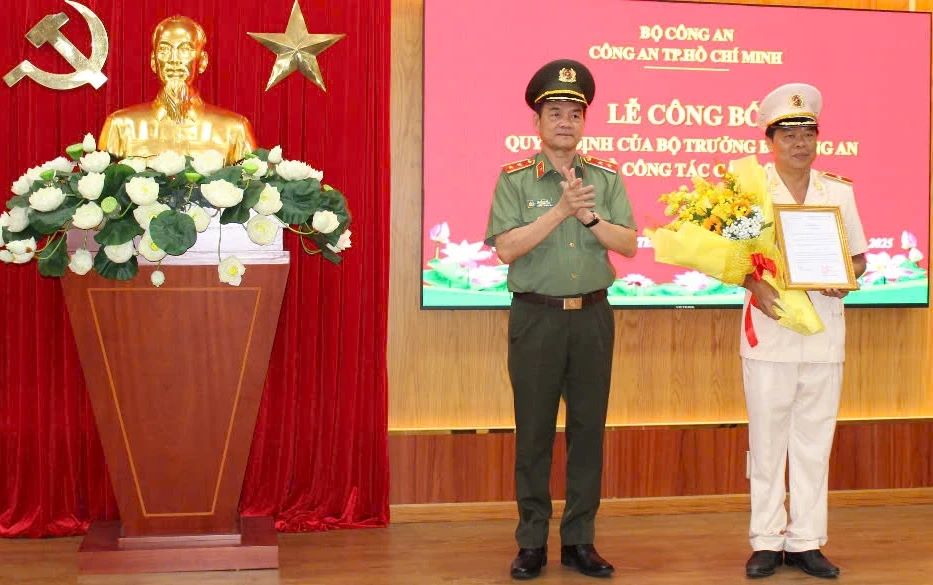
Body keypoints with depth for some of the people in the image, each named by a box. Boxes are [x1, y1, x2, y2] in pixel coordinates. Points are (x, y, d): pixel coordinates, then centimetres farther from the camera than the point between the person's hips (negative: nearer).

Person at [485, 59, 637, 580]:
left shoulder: (607, 178, 7)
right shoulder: (515, 179, -1)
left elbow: (628, 244, -1)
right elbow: (507, 248, -12)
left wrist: (589, 214, -15)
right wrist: (562, 209, -17)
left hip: (592, 316, 3)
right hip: (536, 317, -2)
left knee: (589, 429, 7)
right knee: (534, 432, 3)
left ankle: (580, 540, 17)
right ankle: (532, 543, 14)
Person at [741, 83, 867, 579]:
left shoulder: (839, 192, 9)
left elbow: (858, 258, 14)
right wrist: (755, 285, -18)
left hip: (824, 331, 3)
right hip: (769, 333, -3)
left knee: (814, 441, 7)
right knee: (767, 441, 3)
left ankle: (806, 541, 16)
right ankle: (766, 540, 13)